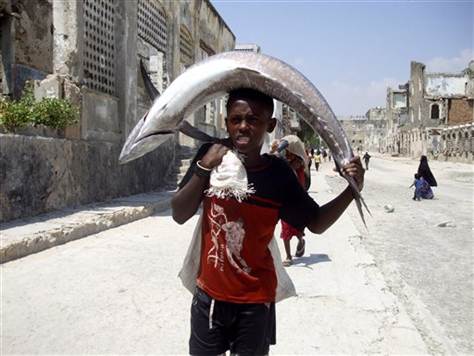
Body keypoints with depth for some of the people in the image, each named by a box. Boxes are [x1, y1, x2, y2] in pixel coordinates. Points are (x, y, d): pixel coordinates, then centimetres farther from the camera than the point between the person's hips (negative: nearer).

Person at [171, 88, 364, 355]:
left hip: (256, 300, -1)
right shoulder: (210, 155, -9)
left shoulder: (278, 174, -11)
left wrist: (352, 191, -15)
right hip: (209, 294, 1)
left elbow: (316, 223, -2)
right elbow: (179, 215, -11)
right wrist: (203, 169, -22)